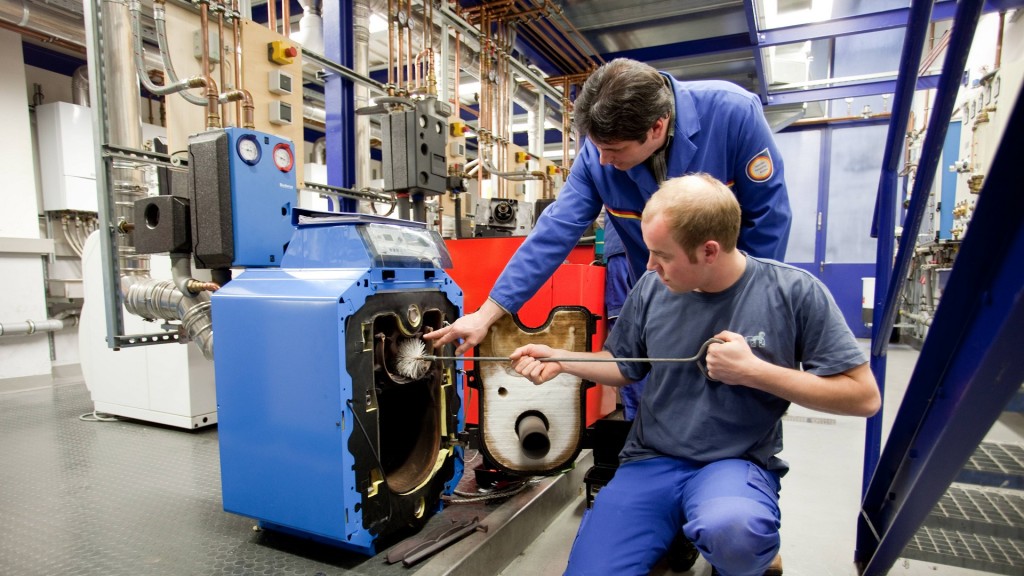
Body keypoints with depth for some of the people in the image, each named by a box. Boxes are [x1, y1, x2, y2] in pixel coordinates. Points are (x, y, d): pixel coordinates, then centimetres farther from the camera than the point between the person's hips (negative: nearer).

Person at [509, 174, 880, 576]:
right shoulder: (652, 288, -3)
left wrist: (752, 371, -17)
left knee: (728, 530, -37)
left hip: (738, 463, -2)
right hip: (650, 460, 3)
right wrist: (559, 360, -1)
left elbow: (863, 396, -8)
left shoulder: (794, 292, -11)